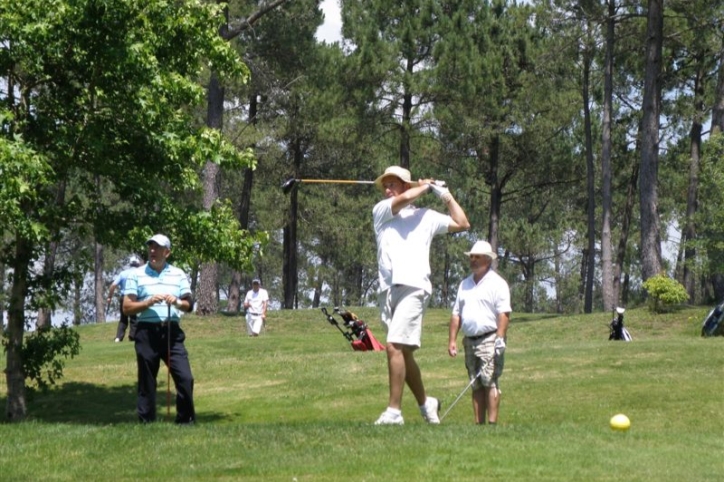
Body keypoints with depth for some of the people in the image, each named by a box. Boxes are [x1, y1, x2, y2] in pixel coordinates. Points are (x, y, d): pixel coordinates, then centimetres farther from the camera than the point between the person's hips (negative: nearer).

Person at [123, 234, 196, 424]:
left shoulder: (178, 274, 12)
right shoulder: (137, 275, 5)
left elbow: (189, 305, 10)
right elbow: (127, 307, 0)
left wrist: (177, 302, -12)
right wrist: (148, 302, -15)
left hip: (172, 332, 2)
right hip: (147, 332, -1)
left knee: (185, 378, -6)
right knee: (147, 380, 2)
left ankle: (186, 420, 6)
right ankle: (146, 422, 10)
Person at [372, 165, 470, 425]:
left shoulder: (426, 216, 15)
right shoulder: (380, 211, 16)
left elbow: (462, 223, 14)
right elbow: (404, 199, -3)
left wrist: (446, 195, 17)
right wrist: (424, 186, 12)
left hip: (413, 287, -4)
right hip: (388, 289, 4)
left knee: (394, 347, -18)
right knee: (403, 353, 9)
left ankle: (393, 411, -20)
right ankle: (425, 403, 25)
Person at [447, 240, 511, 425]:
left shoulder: (497, 283, -3)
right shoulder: (465, 284, 18)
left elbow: (504, 313, -11)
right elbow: (456, 314, 18)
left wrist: (500, 338, -21)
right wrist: (452, 339, 10)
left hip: (490, 339, -7)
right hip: (470, 340, 7)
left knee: (489, 381, -13)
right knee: (476, 384, 5)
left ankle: (492, 422, -16)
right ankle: (479, 423, 6)